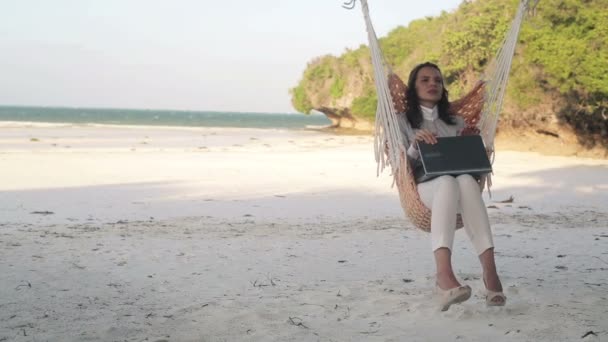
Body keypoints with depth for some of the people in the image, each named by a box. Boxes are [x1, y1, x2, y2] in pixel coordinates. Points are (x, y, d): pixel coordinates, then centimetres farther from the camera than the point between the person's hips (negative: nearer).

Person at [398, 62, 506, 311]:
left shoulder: (456, 122, 28)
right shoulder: (403, 122, 18)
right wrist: (415, 145, -12)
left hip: (462, 182, 3)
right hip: (424, 187, -2)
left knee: (466, 181, -39)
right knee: (448, 182, -42)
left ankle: (490, 270, -55)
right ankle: (444, 275, -66)